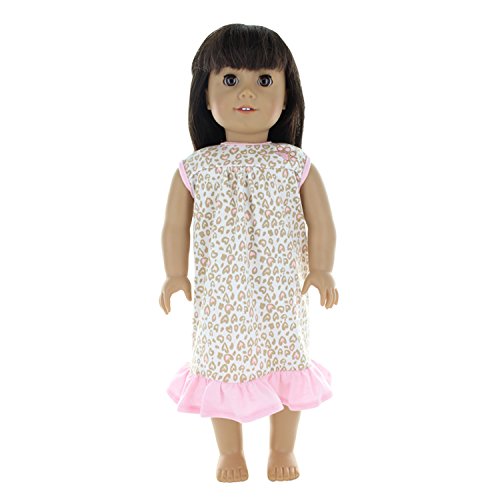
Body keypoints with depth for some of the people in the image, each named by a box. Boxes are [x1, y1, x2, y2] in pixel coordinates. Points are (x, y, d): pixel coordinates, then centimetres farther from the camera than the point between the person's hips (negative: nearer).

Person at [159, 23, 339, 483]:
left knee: (286, 368, 13)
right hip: (220, 297, 0)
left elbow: (320, 222, 1)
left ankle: (283, 451, 34)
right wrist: (175, 275, -4)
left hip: (283, 294, 1)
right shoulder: (195, 169, -5)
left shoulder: (296, 165, -4)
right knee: (222, 369, 11)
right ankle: (230, 453, 32)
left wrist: (321, 270, -6)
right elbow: (176, 226, 2)